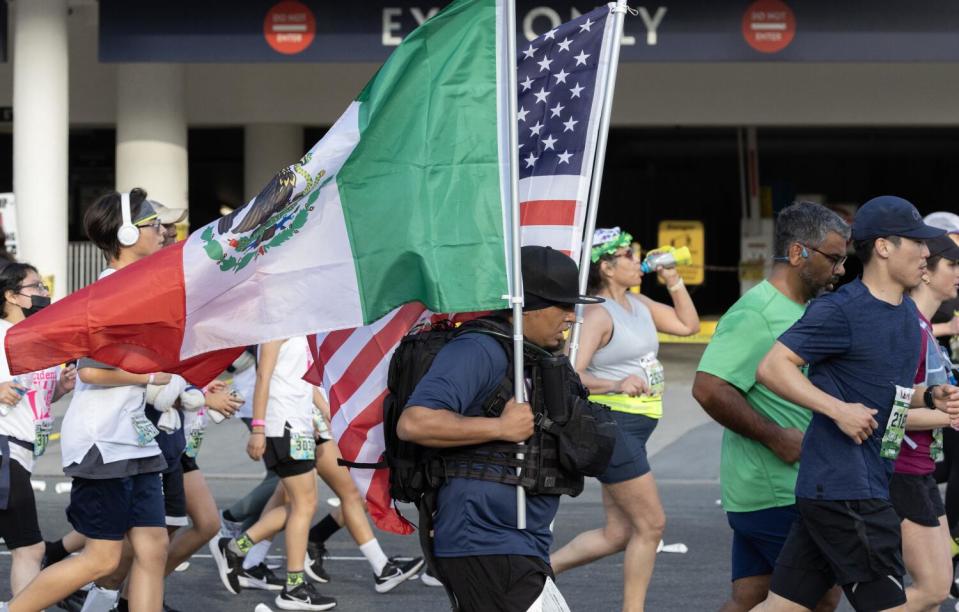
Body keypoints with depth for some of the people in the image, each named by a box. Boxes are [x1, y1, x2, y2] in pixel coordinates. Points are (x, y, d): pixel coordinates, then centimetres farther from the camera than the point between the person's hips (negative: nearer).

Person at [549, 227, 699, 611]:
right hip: (612, 423, -9)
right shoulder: (598, 314, -14)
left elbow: (688, 325, 21)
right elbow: (572, 374, -24)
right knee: (651, 525, -4)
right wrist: (616, 385, -39)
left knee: (617, 534, 11)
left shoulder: (639, 305, 12)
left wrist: (673, 281, 11)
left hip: (634, 428, 9)